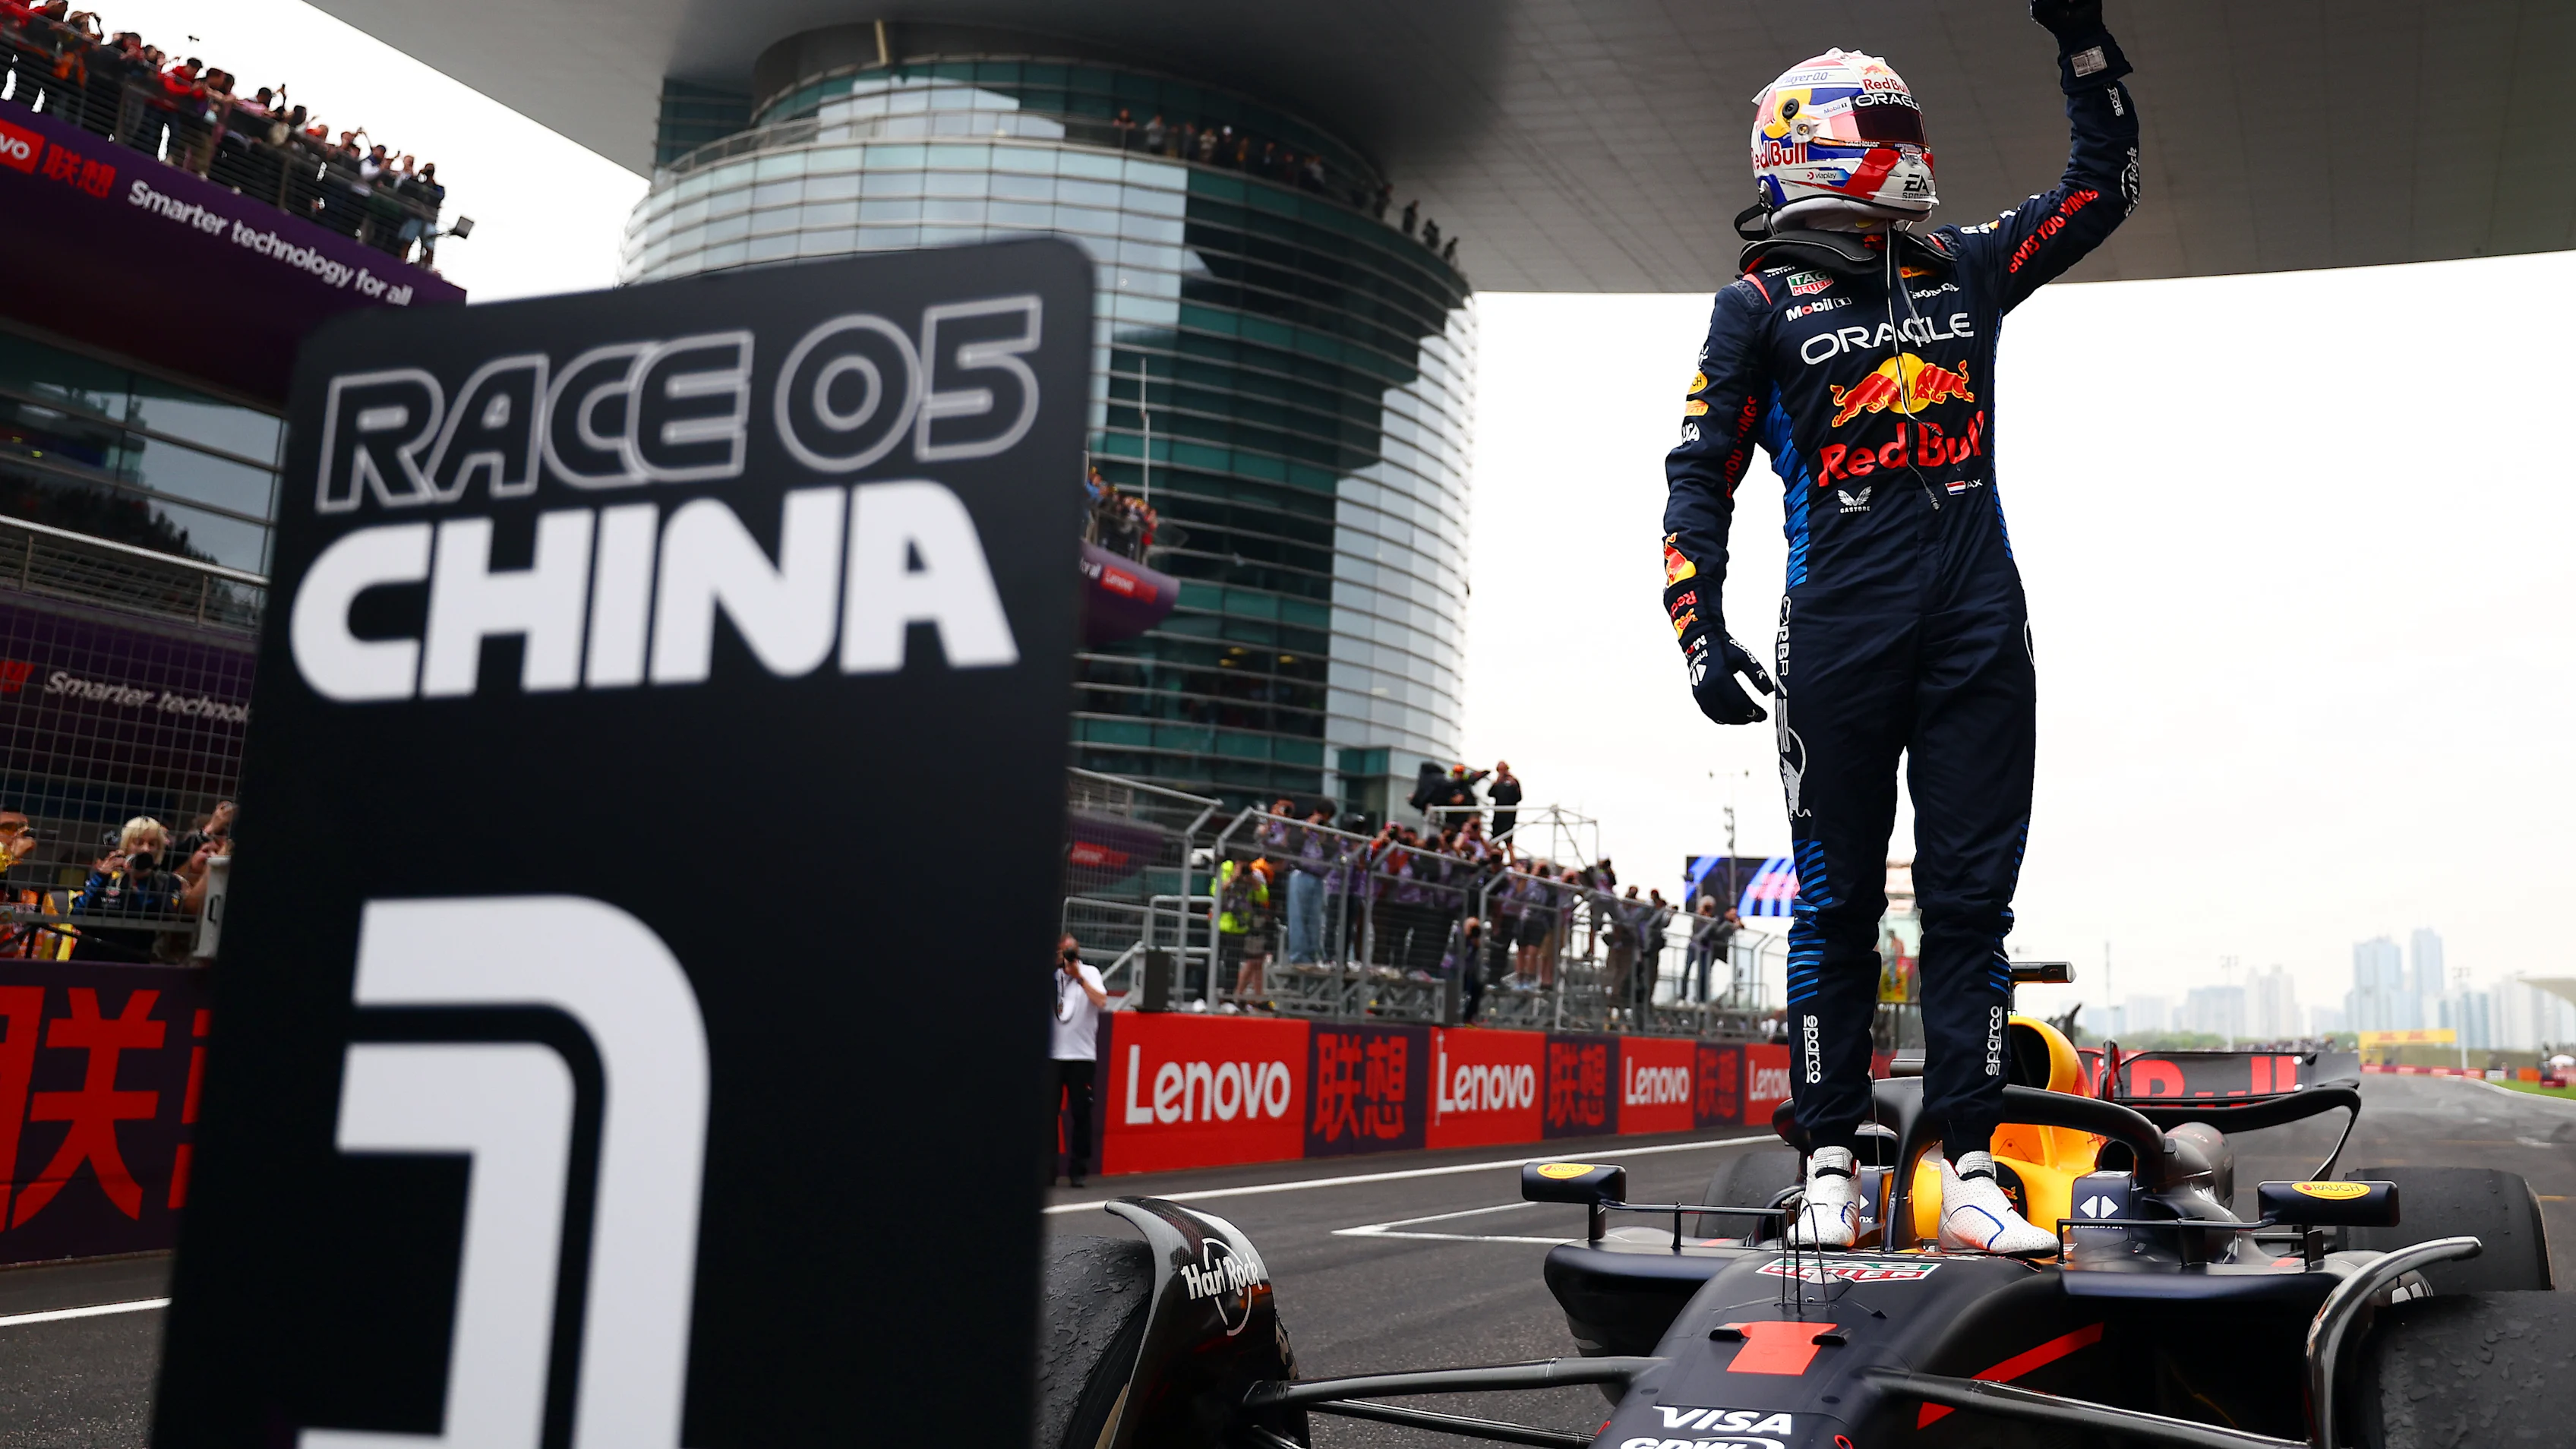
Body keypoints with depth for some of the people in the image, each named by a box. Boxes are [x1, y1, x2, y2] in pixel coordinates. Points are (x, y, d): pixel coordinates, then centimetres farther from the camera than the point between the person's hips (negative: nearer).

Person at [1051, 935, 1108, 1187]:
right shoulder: (1052, 976, 10)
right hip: (1052, 1055, 2)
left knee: (1080, 1114, 0)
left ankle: (1076, 1171, 6)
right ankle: (1046, 1169, 7)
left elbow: (1102, 1002, -14)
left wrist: (1079, 977, -17)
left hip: (1082, 1056, -2)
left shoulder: (1090, 973, 4)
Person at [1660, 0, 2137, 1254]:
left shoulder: (1964, 269, 17)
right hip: (1841, 624, -3)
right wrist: (1698, 631, -7)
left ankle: (1967, 1172, 7)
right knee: (1838, 901, 1)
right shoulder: (1763, 302, 6)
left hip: (1979, 626, 4)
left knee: (1971, 897, 2)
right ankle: (1830, 1167, 9)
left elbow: (2103, 183, 26)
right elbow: (1700, 471, 2)